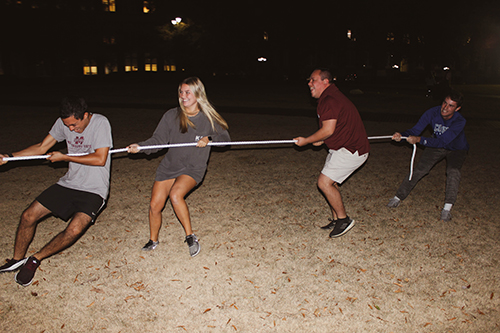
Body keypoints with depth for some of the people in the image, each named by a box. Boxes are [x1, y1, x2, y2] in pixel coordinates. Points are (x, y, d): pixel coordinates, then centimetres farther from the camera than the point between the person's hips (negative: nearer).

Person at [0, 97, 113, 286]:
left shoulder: (100, 123, -17)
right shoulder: (63, 122, 0)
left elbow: (100, 159, -21)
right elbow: (42, 147, 9)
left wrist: (64, 157, -13)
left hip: (94, 190, -5)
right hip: (69, 183, 6)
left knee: (74, 230, -24)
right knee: (28, 216, 0)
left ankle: (35, 259, 1)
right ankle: (18, 260, 24)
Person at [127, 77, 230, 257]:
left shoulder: (208, 118, -5)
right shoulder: (171, 115, -2)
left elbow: (225, 137, 0)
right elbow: (157, 139, -1)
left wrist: (209, 138, -18)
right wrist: (139, 147, -18)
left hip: (193, 168, -3)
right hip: (169, 166, 3)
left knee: (175, 194, -31)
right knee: (155, 206, 1)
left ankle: (190, 236, -13)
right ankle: (153, 240, 30)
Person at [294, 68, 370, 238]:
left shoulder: (329, 100, -19)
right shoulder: (330, 97, 15)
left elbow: (328, 130, -23)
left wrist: (306, 141, -11)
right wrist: (321, 141, 12)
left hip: (350, 150, -11)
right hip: (342, 147, 11)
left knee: (324, 182, -11)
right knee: (330, 182, 14)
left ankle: (343, 219, 3)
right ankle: (336, 219, 24)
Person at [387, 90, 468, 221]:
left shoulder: (460, 121, -34)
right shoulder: (433, 112, -26)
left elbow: (442, 141, -42)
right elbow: (415, 130, -27)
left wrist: (419, 140, -55)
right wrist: (401, 135, -49)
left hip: (456, 150, -2)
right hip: (436, 146, 3)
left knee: (453, 171, -29)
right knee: (419, 170, -8)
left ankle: (447, 208, -19)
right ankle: (398, 197, 5)